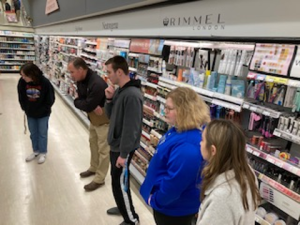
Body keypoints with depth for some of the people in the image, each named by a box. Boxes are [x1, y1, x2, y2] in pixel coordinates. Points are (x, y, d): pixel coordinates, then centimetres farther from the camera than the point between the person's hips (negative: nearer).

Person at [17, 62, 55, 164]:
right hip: (30, 113, 3)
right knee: (33, 133, 17)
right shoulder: (22, 82, -18)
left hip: (43, 114, -3)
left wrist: (41, 110, -10)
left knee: (42, 133, 10)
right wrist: (25, 109, -1)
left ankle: (43, 153, 26)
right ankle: (36, 151, 35)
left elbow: (50, 99, -13)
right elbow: (21, 98, -1)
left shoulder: (45, 82, -26)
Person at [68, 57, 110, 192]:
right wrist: (92, 106, -22)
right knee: (93, 144, 23)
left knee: (103, 150, 3)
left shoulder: (97, 84, -33)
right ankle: (93, 168, 44)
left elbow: (88, 106, -32)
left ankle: (99, 179, 15)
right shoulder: (80, 81, -3)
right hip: (93, 118, 9)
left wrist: (84, 104, -12)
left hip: (104, 119, -9)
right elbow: (78, 101, -6)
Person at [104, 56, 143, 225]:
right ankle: (123, 207, 41)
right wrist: (109, 99, -5)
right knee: (117, 180, 21)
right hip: (116, 145, 9)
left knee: (120, 183, 3)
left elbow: (131, 128, -25)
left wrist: (123, 154, -21)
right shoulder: (119, 90, 5)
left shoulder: (132, 95, -25)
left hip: (123, 148, -9)